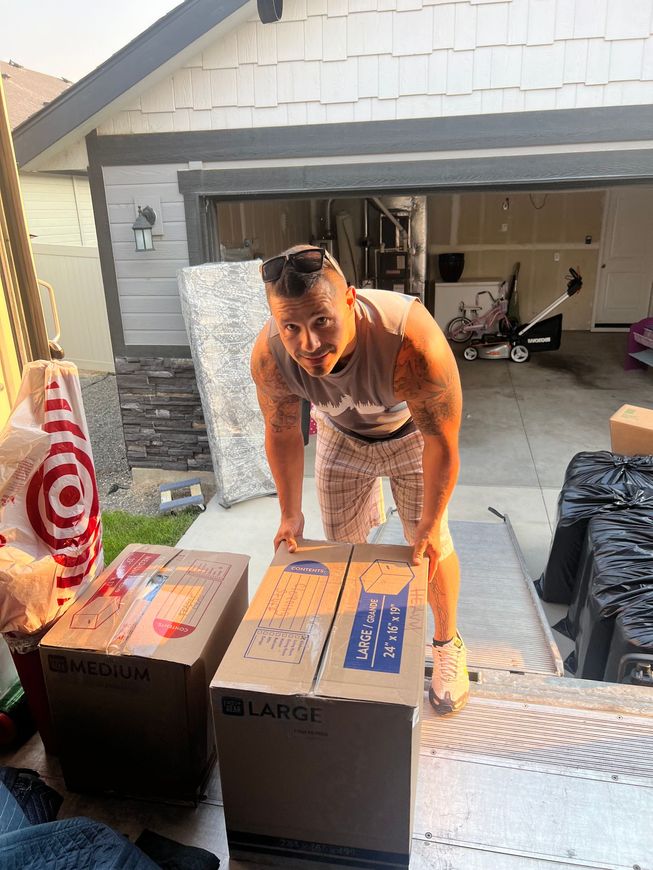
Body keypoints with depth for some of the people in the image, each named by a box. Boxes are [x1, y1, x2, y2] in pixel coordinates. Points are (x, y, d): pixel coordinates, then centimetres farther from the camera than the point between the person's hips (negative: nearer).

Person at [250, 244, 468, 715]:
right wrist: (291, 513, -5)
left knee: (430, 542, 3)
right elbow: (282, 432, -11)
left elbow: (441, 442, -29)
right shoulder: (269, 355, -33)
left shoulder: (410, 339, -45)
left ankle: (449, 644, 32)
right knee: (343, 545, 13)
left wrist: (430, 523, -17)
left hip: (411, 431, -2)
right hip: (341, 436, 3)